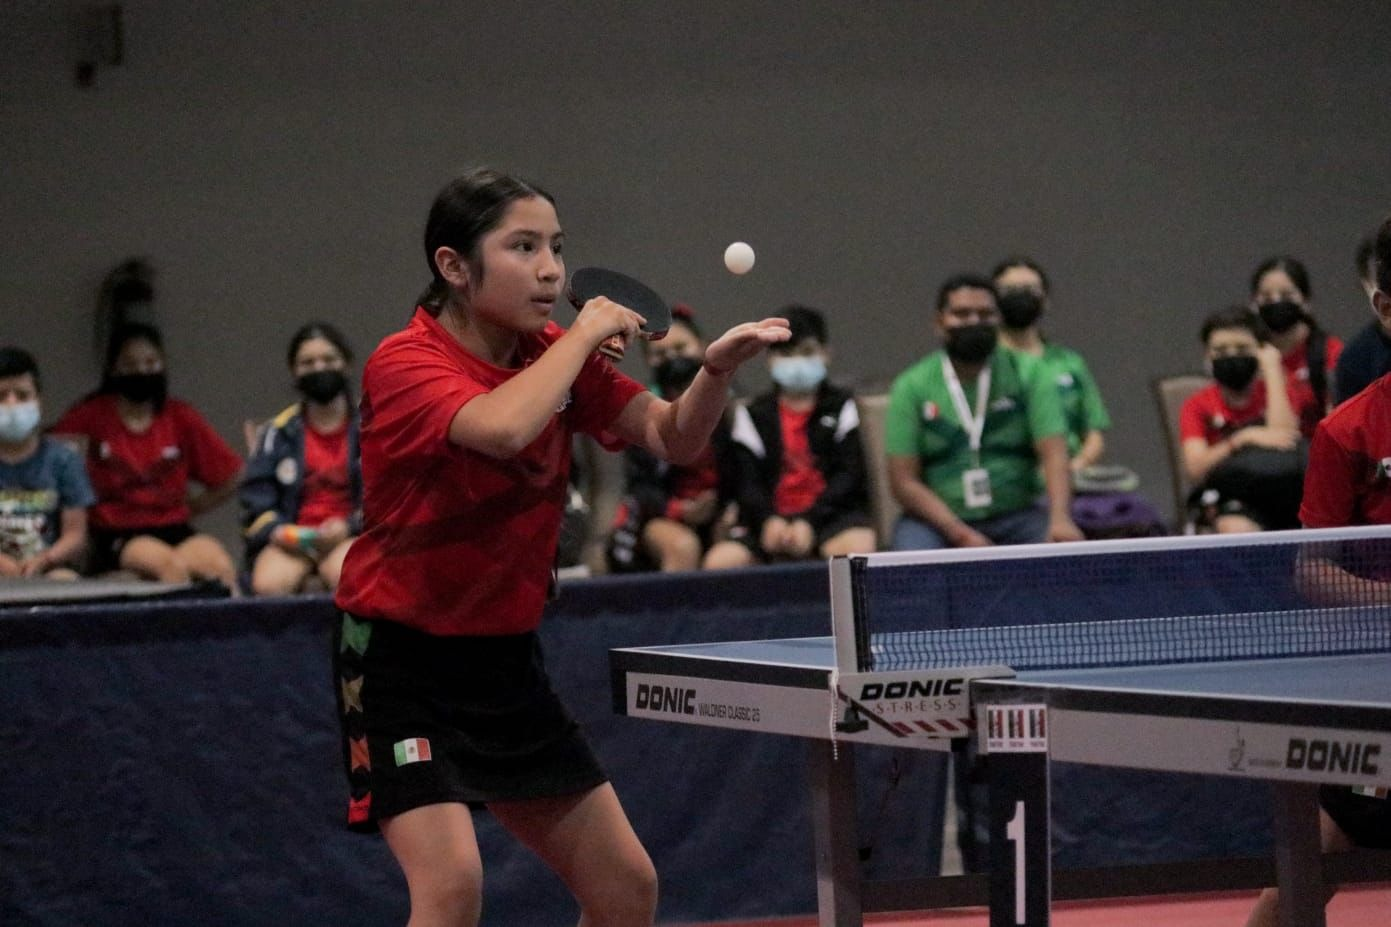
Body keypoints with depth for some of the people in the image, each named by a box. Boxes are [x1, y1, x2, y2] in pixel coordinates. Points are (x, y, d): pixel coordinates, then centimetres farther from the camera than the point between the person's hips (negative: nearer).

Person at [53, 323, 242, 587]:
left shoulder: (181, 418, 9)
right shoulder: (90, 417, 3)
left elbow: (229, 478, 16)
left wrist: (189, 507, 7)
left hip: (174, 528, 3)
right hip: (116, 535, -3)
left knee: (221, 566, -32)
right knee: (172, 566, -36)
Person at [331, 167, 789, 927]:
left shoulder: (552, 356, 3)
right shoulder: (404, 364, -18)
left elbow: (673, 438, -1)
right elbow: (504, 428, -38)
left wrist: (717, 369, -21)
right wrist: (584, 335, -23)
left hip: (506, 659, 8)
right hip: (402, 657, -7)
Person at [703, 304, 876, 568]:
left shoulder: (840, 406, 12)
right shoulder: (753, 415, 15)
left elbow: (848, 475, 1)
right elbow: (747, 482, 5)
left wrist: (809, 522, -15)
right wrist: (768, 520, -17)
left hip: (830, 514, -2)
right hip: (773, 519, 2)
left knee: (859, 547, -38)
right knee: (719, 561, -27)